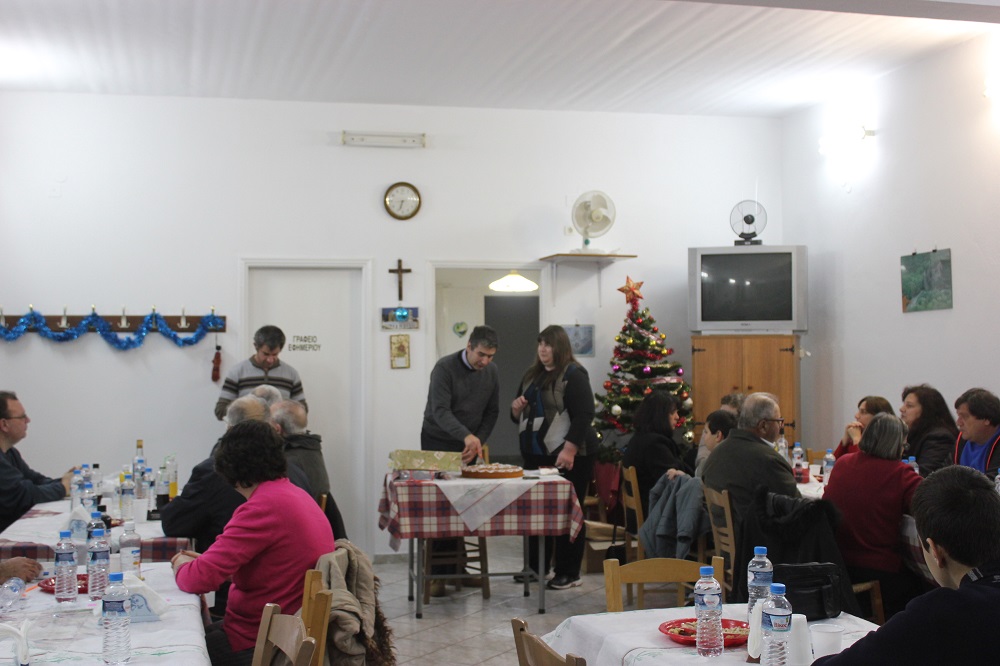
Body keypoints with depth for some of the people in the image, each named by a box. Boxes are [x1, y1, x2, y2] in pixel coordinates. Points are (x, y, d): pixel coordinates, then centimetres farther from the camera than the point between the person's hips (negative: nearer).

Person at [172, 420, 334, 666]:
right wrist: (205, 561, 10)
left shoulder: (264, 507, -23)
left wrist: (182, 566, -1)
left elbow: (199, 579, -23)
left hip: (254, 645, -9)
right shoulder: (297, 494, 6)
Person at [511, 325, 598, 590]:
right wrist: (516, 407, 0)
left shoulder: (574, 375, -9)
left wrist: (570, 450, -24)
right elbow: (520, 417, 23)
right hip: (536, 455, 7)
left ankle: (569, 573, 8)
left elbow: (584, 415, -17)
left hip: (568, 457, -7)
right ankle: (536, 567, 22)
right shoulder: (532, 375, 15)